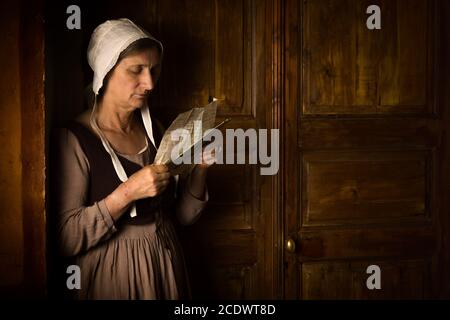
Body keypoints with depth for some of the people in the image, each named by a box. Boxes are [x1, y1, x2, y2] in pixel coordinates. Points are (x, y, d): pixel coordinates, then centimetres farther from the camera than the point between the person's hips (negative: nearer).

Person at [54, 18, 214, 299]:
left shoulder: (153, 128, 3)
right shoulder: (75, 139, -15)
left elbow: (185, 214, 6)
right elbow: (67, 239, -20)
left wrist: (200, 169, -10)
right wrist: (127, 193, -28)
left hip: (166, 266, 6)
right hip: (112, 274, -5)